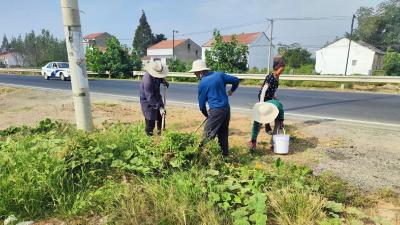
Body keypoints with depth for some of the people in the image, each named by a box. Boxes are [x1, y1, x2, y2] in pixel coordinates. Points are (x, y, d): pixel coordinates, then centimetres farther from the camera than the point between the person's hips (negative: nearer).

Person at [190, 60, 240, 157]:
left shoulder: (202, 83, -7)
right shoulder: (220, 75, 5)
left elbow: (202, 104, 0)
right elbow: (236, 80, 11)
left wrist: (206, 115, 17)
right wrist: (231, 90, 30)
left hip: (216, 110, -7)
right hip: (227, 109, 7)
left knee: (207, 135, -2)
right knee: (223, 134, 17)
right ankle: (225, 154, 25)